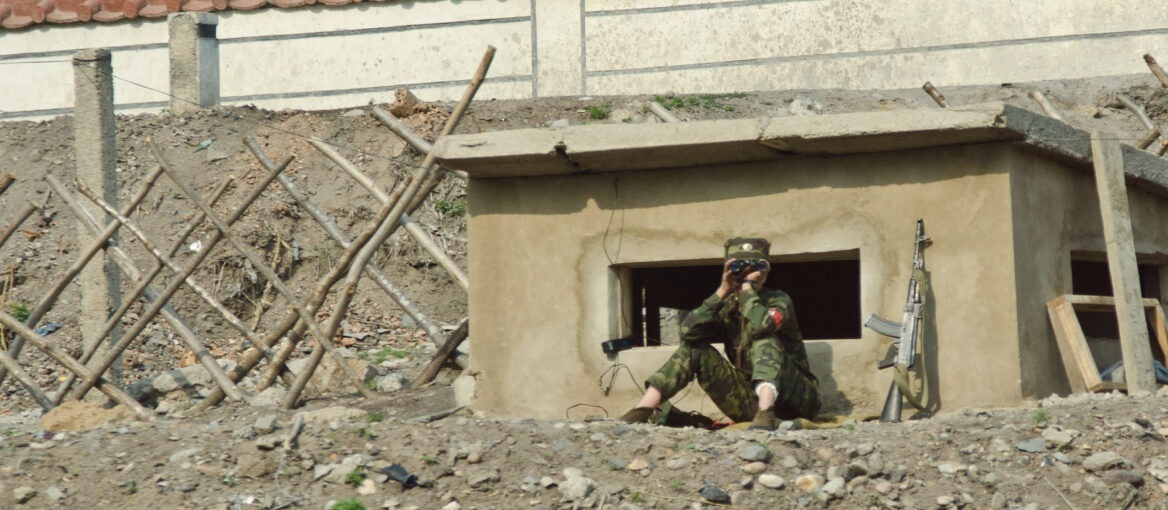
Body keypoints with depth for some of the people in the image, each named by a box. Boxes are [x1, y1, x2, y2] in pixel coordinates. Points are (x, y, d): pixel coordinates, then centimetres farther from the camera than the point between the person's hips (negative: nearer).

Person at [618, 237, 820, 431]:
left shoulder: (778, 301, -7)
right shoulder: (727, 308, 7)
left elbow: (762, 325, -32)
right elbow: (688, 331, -12)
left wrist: (748, 286, -17)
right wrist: (722, 291, -14)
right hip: (749, 403, 5)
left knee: (765, 340, -28)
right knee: (693, 348, -4)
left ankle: (765, 415, -49)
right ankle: (640, 412, -17)